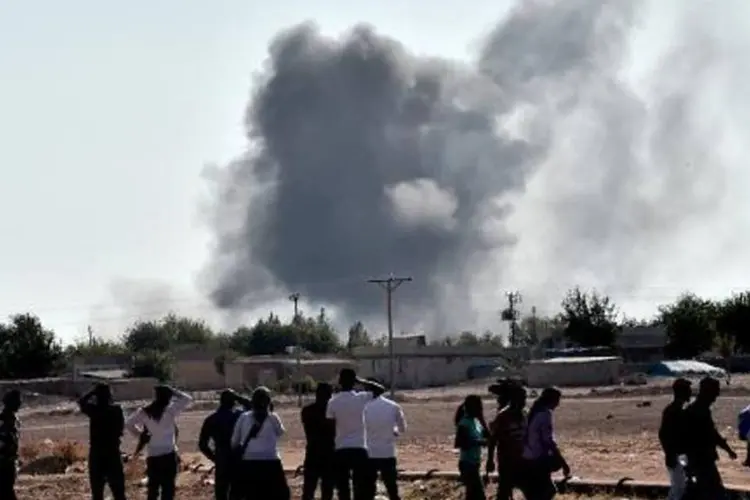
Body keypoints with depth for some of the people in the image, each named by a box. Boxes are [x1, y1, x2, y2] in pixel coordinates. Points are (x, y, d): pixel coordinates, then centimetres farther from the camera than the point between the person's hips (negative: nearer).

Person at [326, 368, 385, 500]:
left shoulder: (333, 402, -4)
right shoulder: (361, 398, -4)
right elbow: (379, 388, 13)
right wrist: (361, 381, 10)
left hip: (340, 451, 0)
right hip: (359, 449, 0)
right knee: (360, 489, 2)